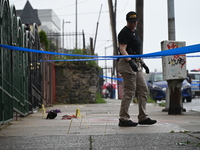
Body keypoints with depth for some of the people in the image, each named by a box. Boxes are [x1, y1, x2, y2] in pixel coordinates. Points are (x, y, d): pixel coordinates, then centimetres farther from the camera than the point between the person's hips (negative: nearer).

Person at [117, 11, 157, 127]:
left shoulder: (134, 32, 20)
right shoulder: (125, 32, -10)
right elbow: (122, 50, -20)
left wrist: (143, 63, 24)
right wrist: (130, 62, -32)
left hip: (136, 65, 10)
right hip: (127, 64, -10)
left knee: (143, 90, 9)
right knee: (129, 92, -9)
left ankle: (143, 118, 13)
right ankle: (123, 119, -4)